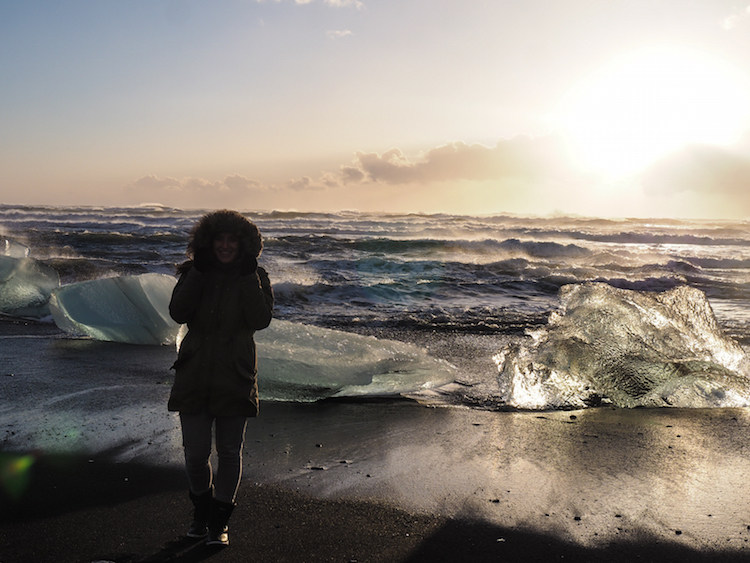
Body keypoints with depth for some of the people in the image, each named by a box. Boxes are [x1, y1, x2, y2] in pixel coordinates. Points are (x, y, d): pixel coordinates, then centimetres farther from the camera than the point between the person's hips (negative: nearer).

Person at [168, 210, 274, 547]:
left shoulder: (255, 278, 1)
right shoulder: (194, 274, 5)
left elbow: (260, 320, -15)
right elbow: (178, 313, -11)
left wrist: (248, 276, -17)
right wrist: (198, 272, -14)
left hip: (234, 379, -1)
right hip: (195, 377, 1)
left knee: (229, 452, 8)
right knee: (195, 454, 6)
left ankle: (219, 521, 26)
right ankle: (202, 510, 34)